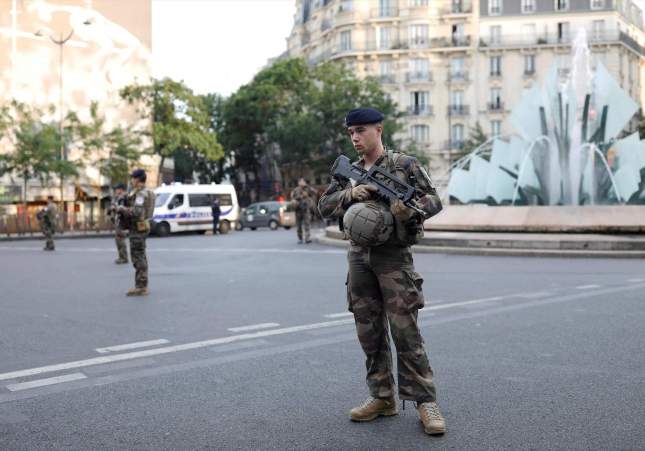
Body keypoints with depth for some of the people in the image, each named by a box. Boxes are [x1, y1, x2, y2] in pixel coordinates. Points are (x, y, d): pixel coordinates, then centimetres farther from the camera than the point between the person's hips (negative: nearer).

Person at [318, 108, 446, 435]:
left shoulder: (405, 165, 0)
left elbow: (434, 199, 1)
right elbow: (324, 206, 7)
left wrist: (412, 208, -20)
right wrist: (350, 194, -12)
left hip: (394, 257, -5)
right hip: (359, 258, 5)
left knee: (405, 330, -7)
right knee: (369, 332, 7)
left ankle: (425, 401, 1)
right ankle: (382, 398, 17)